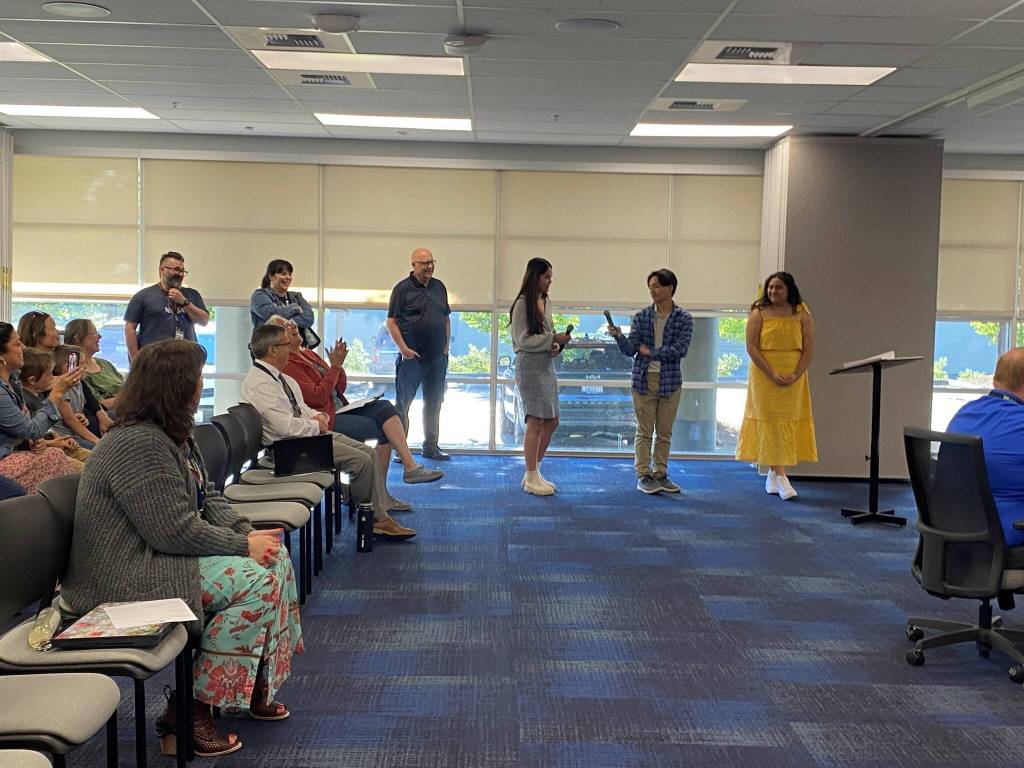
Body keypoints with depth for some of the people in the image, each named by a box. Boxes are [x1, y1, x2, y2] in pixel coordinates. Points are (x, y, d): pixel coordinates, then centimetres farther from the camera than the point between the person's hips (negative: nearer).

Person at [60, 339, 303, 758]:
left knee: (275, 557, 5)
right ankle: (188, 712, -13)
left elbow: (207, 497, 14)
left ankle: (256, 684, 13)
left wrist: (247, 532, -4)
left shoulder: (172, 435, 10)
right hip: (127, 579, -11)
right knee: (255, 581, -20)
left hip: (160, 556, 11)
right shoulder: (139, 444, -23)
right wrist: (243, 545, -17)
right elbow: (176, 531, -26)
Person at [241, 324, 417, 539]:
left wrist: (317, 416, 3)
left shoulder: (281, 378, 12)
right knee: (361, 460, -17)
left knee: (369, 452, 1)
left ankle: (381, 517, -2)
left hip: (309, 432, 10)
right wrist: (316, 425, -11)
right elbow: (286, 426, -26)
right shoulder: (259, 384, -19)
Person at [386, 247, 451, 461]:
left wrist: (446, 346, 9)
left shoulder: (439, 287, 11)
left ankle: (430, 446, 24)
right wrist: (404, 349, -15)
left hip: (437, 358, 6)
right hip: (411, 358, -6)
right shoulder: (403, 289, -6)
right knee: (403, 403, 0)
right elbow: (391, 322, -8)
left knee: (434, 403, 13)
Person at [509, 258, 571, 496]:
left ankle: (533, 473, 21)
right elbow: (523, 340, -14)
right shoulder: (523, 303, -11)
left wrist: (556, 346, -3)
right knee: (536, 422, -6)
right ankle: (531, 479, 4)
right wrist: (553, 339, -18)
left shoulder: (546, 302, 12)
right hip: (530, 366, -8)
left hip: (547, 366, 8)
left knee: (551, 422, 9)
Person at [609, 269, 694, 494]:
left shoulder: (683, 319, -1)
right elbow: (630, 350, -4)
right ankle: (643, 476, 7)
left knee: (664, 432, 7)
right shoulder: (641, 317, 2)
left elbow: (680, 349, -13)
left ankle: (660, 474, 16)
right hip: (643, 380, 0)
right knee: (644, 431, 2)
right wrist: (618, 336, -23)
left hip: (670, 382, 0)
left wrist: (651, 352, -11)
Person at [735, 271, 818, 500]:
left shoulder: (802, 315, 4)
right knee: (770, 421, -3)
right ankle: (779, 476, -4)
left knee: (788, 420, 3)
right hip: (764, 376, -2)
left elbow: (809, 349, 2)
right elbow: (751, 347, -7)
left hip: (793, 379, 2)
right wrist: (771, 374, -15)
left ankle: (774, 473, 13)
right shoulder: (759, 313, -1)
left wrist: (796, 375, -12)